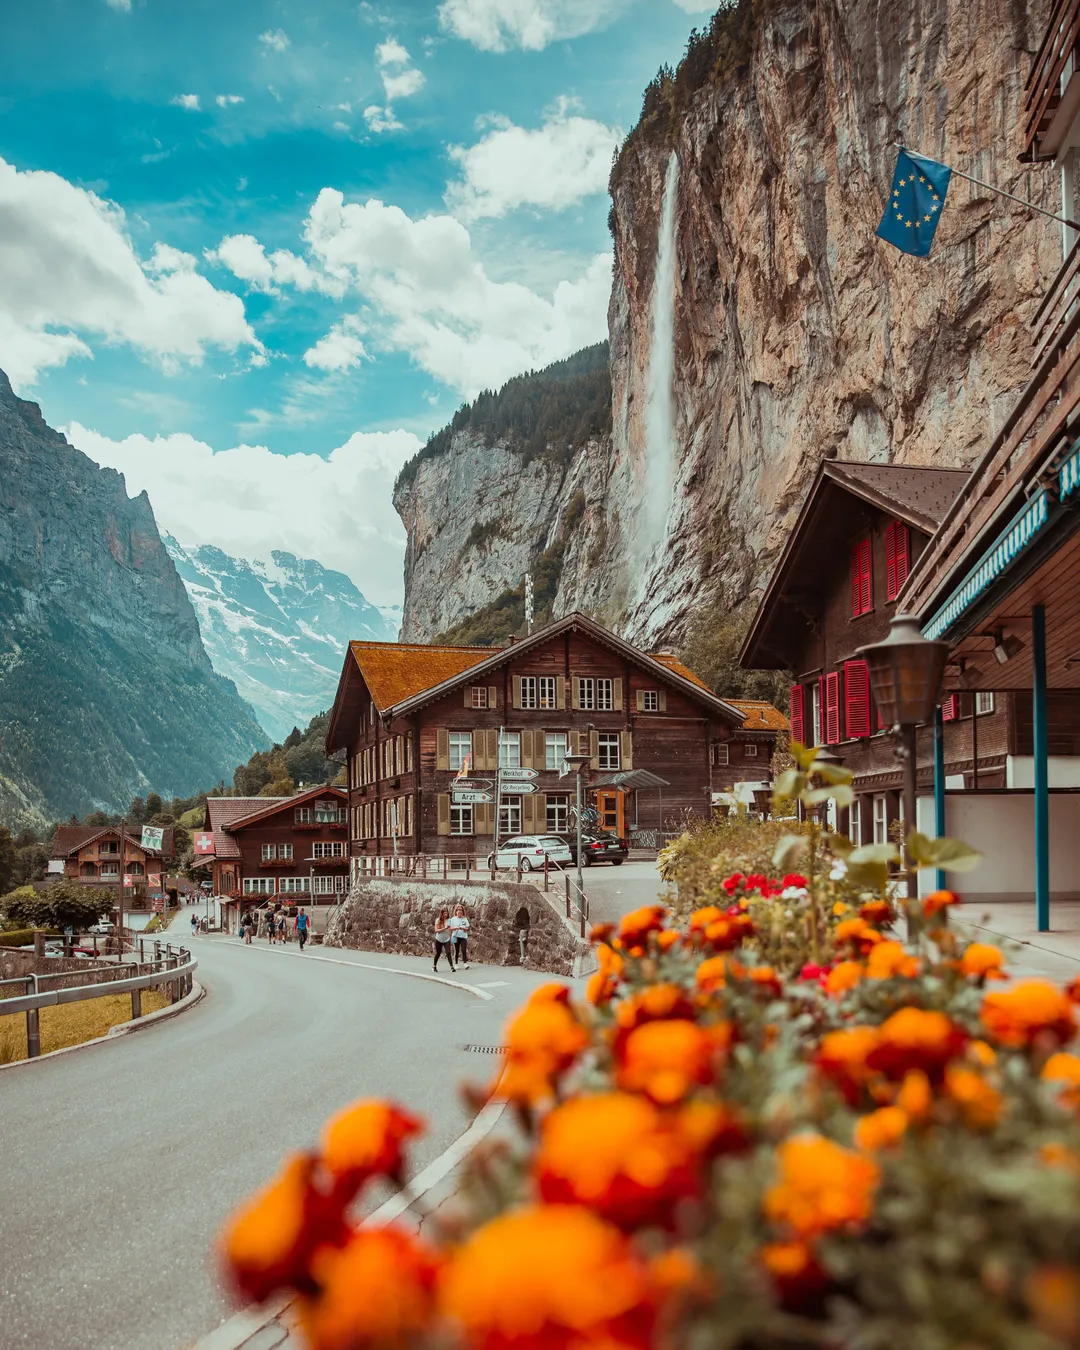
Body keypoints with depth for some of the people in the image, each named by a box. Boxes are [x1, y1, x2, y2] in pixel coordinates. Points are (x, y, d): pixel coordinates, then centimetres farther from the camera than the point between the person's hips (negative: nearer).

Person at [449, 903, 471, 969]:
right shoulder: (453, 919, 5)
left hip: (463, 936, 0)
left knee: (464, 950, -11)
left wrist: (463, 928, -15)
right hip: (456, 937, 0)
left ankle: (465, 963, -14)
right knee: (456, 951, 3)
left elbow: (467, 928, 5)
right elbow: (450, 928, 0)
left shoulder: (465, 919, 8)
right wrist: (456, 928, -18)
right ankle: (456, 964, 12)